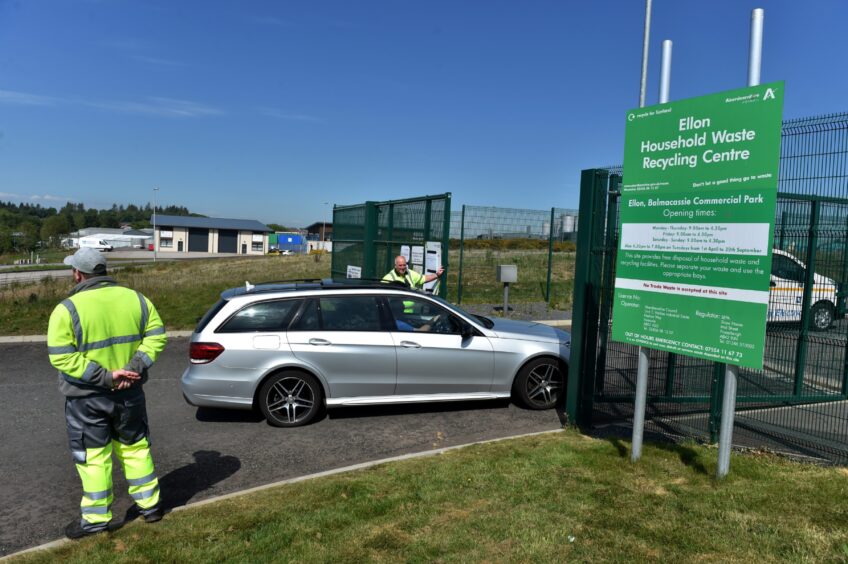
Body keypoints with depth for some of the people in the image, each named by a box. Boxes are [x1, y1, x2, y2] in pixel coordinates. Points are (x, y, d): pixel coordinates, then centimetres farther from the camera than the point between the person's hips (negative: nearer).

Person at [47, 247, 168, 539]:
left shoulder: (68, 309, -15)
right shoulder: (135, 299, -3)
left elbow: (62, 356, -19)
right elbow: (156, 335, -3)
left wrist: (105, 376, -19)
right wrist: (135, 368, -10)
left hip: (87, 397, -4)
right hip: (129, 393, 4)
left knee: (94, 457, 10)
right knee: (135, 448, 18)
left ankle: (96, 517, 22)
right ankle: (149, 504, 28)